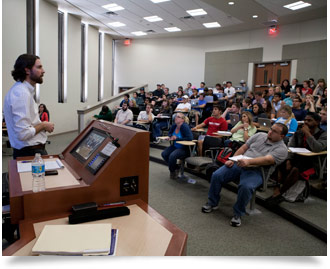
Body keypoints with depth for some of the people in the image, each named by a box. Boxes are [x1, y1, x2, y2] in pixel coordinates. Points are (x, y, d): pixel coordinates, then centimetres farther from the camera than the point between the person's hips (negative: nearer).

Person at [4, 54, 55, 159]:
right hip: (31, 153, -10)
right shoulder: (22, 93, -21)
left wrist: (41, 124, 7)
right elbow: (23, 133, -26)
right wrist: (43, 125, -12)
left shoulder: (20, 90, 12)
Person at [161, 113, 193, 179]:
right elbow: (170, 133, 22)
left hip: (184, 148, -7)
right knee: (164, 154, -11)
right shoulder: (174, 126, 0)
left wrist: (177, 138, -23)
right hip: (175, 146, 8)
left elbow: (190, 138, -29)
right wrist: (170, 136, -4)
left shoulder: (185, 126, -20)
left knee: (172, 156, -29)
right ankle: (175, 168, 9)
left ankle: (172, 171, 1)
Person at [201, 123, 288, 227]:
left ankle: (238, 214, -11)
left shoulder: (281, 149, -2)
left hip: (256, 171, -5)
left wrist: (248, 161, -34)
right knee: (216, 175, -13)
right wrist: (232, 160, 2)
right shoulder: (260, 135, 16)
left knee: (246, 187, -36)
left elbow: (267, 160, -20)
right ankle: (212, 203, 8)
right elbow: (243, 148, 16)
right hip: (239, 164, 5)